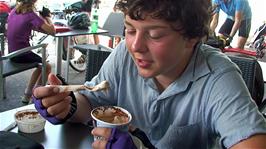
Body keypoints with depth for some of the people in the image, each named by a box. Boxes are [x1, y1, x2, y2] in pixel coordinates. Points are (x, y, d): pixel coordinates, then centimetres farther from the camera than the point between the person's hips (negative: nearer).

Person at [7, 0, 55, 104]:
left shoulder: (14, 11, 6)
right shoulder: (31, 14, -16)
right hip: (22, 54, -7)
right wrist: (47, 17, 0)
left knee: (41, 65, 27)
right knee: (47, 67, 16)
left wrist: (42, 19, 8)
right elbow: (52, 31, -17)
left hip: (12, 53, 7)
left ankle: (27, 94, 29)